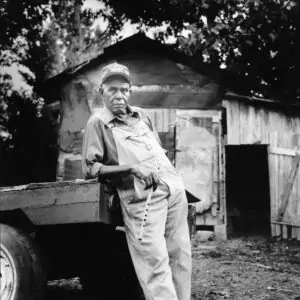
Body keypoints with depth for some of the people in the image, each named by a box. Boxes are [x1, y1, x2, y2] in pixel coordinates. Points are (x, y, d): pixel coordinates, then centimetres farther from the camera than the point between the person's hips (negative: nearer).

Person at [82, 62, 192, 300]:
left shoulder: (140, 115, 21)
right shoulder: (98, 123, 2)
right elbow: (90, 168, -4)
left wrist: (168, 172, 13)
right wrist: (133, 168, -13)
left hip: (174, 187, 6)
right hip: (143, 196, -6)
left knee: (181, 256, 4)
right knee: (156, 262, -15)